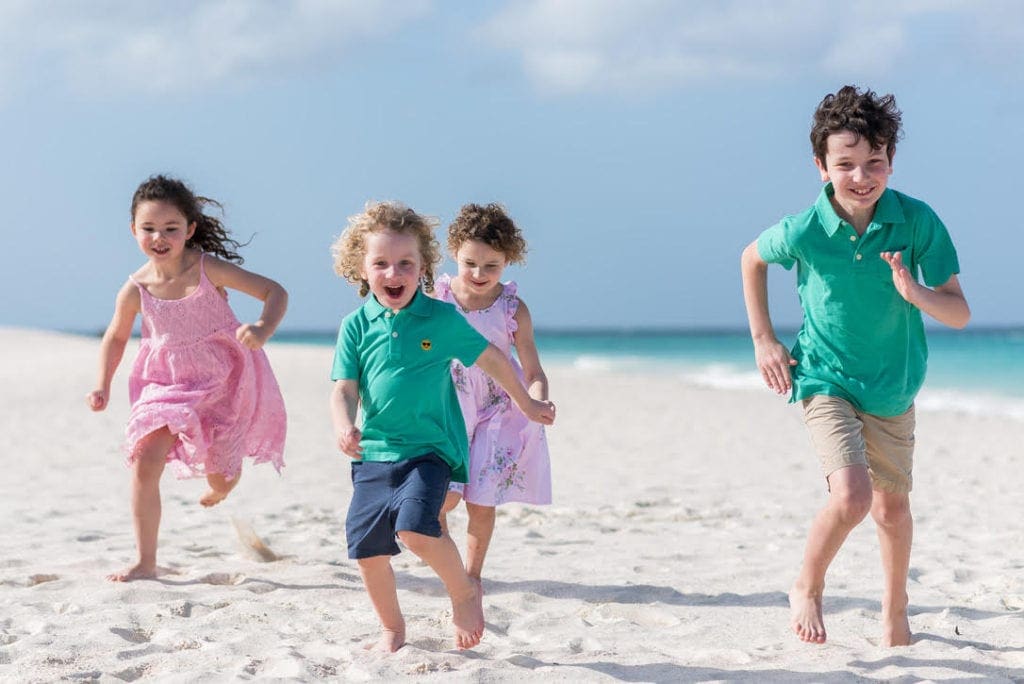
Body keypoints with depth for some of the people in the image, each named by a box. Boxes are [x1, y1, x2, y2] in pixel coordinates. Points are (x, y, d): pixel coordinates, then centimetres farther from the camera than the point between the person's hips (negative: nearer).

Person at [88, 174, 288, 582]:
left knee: (221, 480, 8)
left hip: (223, 382, -2)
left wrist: (262, 330, -35)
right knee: (144, 463, -15)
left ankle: (221, 478, 51)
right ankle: (146, 562, -2)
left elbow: (275, 292, -16)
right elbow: (116, 337, 8)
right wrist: (103, 386, -1)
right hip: (167, 384, 2)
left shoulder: (208, 269, -20)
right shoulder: (136, 289, -12)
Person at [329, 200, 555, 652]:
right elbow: (344, 389, 0)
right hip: (374, 452, 3)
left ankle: (464, 593, 2)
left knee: (415, 528, -25)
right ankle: (392, 630, 26)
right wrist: (344, 427, -22)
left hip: (429, 449, -3)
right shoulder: (356, 326, 1)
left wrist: (526, 404, 19)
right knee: (366, 548, 3)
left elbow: (491, 358, 9)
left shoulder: (441, 318, -3)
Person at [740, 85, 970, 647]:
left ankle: (895, 614, 41)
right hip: (826, 380, -3)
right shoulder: (803, 231, -19)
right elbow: (752, 259, 5)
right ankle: (807, 589, 6)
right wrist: (762, 339, 2)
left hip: (893, 385, 3)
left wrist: (914, 292, -34)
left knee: (892, 505, 16)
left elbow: (959, 314, -14)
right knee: (852, 494, -23)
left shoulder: (917, 221, -17)